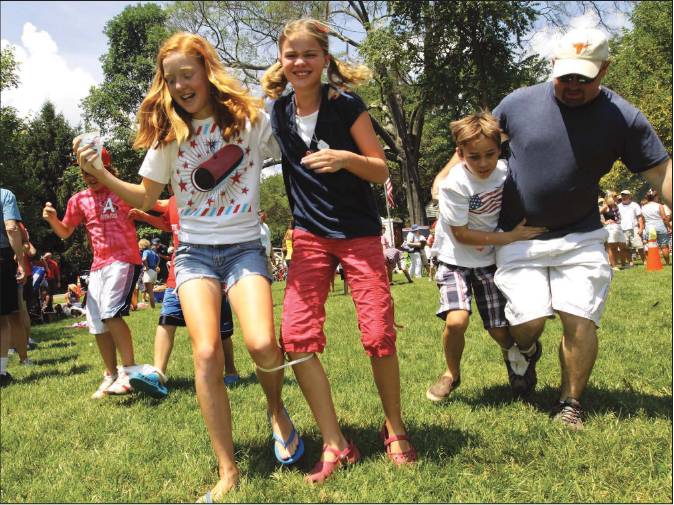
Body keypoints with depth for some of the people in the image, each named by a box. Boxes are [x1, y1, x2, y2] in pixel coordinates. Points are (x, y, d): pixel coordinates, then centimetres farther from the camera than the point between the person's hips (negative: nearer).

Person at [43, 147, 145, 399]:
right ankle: (111, 376, 21)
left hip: (124, 259, -6)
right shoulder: (79, 200, 12)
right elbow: (65, 232, 17)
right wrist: (52, 219, -2)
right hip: (98, 265, 6)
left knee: (111, 313, -23)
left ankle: (130, 369, -15)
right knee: (97, 324, 8)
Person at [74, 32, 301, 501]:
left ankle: (277, 409, 11)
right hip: (194, 251, 2)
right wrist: (100, 174, -2)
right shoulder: (169, 131, 5)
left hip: (244, 247, -2)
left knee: (261, 344, -24)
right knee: (206, 354, -14)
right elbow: (146, 198, 11)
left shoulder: (251, 118, -1)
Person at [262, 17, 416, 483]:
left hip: (359, 233, -3)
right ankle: (336, 444, 2)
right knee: (297, 335, -9)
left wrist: (345, 158, -26)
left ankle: (395, 430, 19)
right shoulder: (279, 111, 2)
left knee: (378, 334, -5)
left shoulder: (347, 105, -9)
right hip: (310, 235, 4)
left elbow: (382, 171, -7)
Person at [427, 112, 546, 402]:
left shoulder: (505, 172, -9)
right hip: (456, 259, -3)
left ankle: (511, 353, 42)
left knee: (500, 330, 3)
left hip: (489, 259, 4)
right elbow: (461, 234, -20)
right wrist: (510, 237, -20)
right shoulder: (454, 184, -23)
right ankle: (452, 374, 7)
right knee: (456, 320, -24)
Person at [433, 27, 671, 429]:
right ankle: (527, 352, 31)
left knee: (580, 322, -6)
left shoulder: (623, 118, -7)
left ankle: (571, 403, 16)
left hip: (580, 238, 0)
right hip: (519, 237, 0)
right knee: (528, 322, -8)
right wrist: (446, 176, 4)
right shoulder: (519, 103, -4)